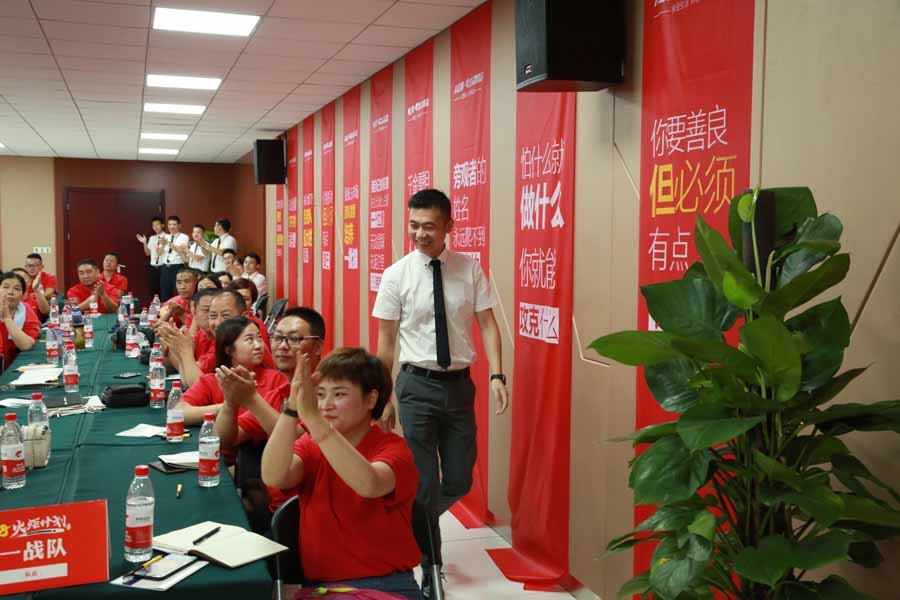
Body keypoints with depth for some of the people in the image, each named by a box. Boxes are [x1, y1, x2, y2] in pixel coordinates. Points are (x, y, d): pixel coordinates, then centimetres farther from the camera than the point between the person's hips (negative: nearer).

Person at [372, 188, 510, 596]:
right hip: (417, 384, -2)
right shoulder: (396, 275, -6)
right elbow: (386, 342, -1)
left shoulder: (470, 269, -1)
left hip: (460, 383, 2)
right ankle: (430, 568, 24)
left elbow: (487, 323, -1)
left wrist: (497, 375, -15)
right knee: (424, 481, 5)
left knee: (459, 481, 10)